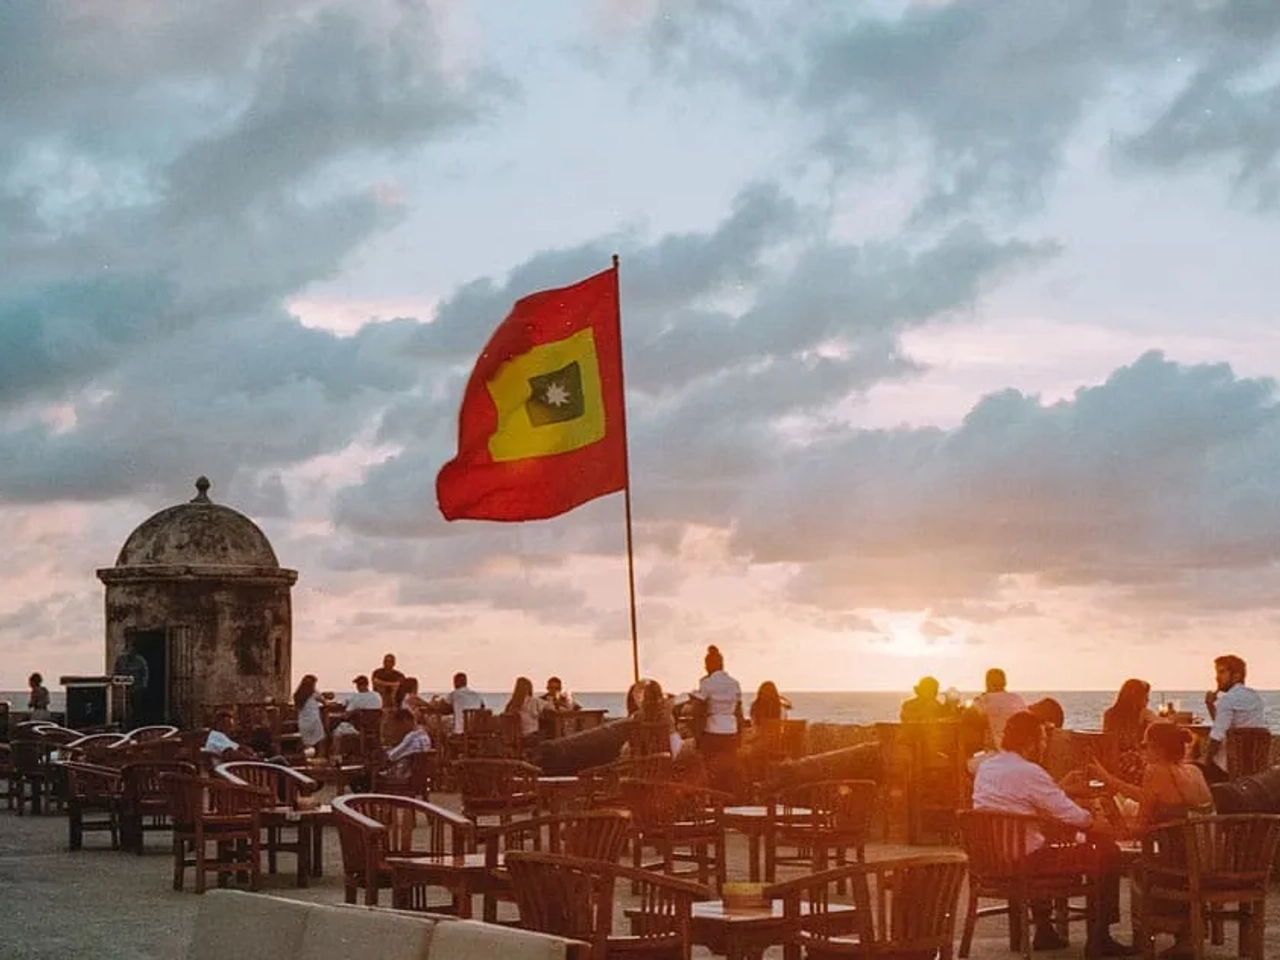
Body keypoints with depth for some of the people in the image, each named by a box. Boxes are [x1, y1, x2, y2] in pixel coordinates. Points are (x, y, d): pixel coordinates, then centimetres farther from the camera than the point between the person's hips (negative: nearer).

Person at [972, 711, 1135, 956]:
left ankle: (1044, 931, 42)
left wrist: (1059, 788, 21)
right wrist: (1096, 825, 6)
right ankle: (1100, 940, 7)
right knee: (1108, 854, 1)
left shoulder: (985, 768, 8)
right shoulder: (1029, 772, -17)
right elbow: (1072, 817, -13)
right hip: (1024, 860, -9)